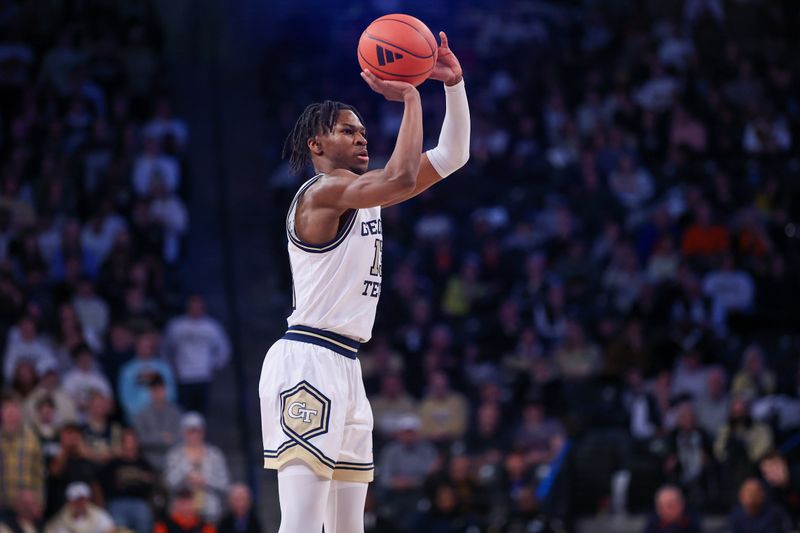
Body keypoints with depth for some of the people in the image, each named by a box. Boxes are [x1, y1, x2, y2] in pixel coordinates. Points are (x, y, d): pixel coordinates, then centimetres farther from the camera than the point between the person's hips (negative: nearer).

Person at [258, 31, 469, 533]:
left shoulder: (363, 193, 17)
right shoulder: (322, 192, -10)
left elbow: (452, 157, 18)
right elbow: (402, 177, -27)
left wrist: (454, 84, 6)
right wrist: (411, 99, -17)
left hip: (344, 368, 10)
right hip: (308, 363, -10)